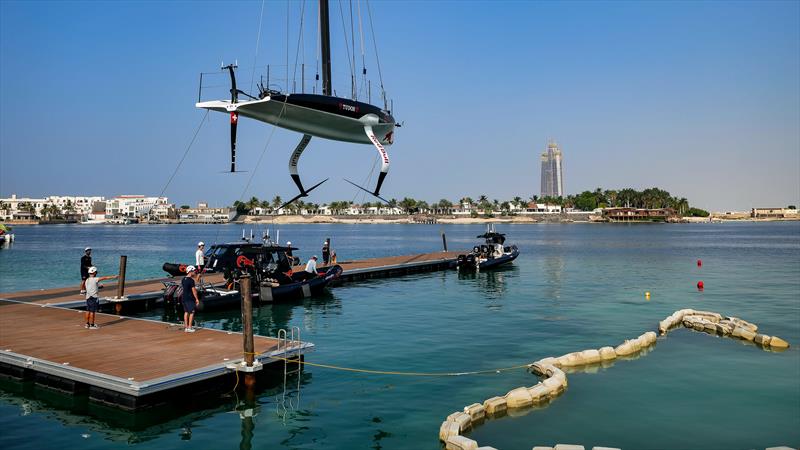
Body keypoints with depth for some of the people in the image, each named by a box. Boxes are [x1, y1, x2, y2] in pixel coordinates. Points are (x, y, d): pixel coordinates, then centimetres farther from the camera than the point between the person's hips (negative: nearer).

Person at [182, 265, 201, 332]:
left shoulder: (183, 279, 9)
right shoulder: (191, 280, -17)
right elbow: (193, 290, -16)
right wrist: (197, 299, -12)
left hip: (184, 298, 8)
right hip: (190, 299, -8)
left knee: (186, 312, 14)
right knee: (191, 313, -1)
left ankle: (186, 326, 18)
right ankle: (189, 327, -1)